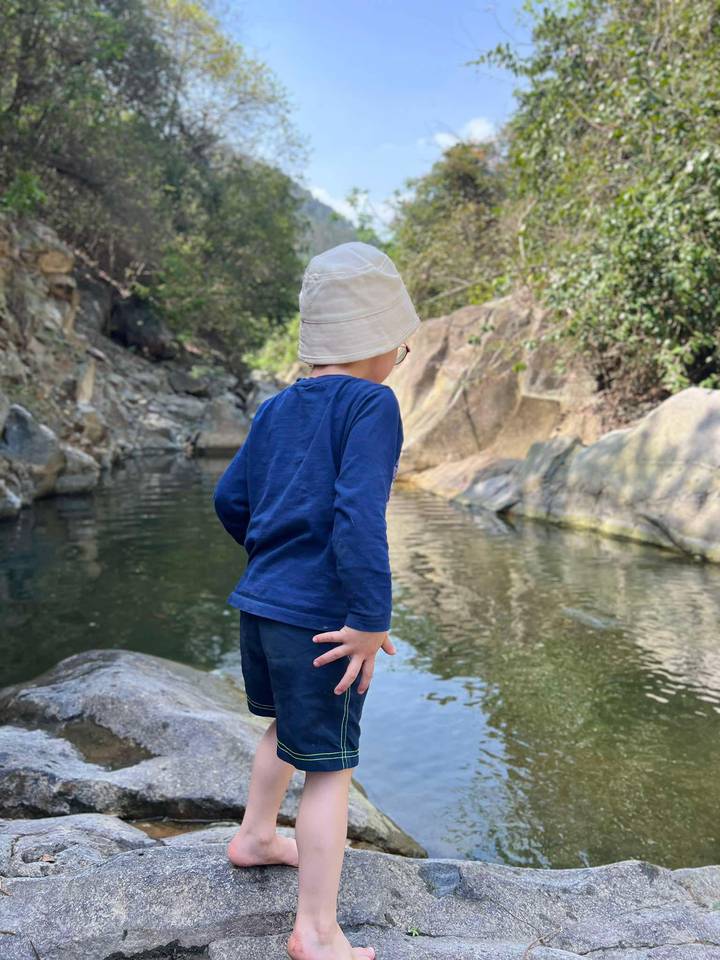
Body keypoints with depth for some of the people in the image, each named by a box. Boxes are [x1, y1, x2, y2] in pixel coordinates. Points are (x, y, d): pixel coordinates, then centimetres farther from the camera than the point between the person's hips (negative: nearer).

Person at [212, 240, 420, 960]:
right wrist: (371, 620, -21)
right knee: (330, 767, 5)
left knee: (288, 726, 29)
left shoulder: (276, 408, 11)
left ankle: (254, 837, 47)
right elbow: (358, 514, -23)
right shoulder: (371, 403, -12)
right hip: (319, 617, -8)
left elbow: (229, 500, 16)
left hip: (259, 604, 8)